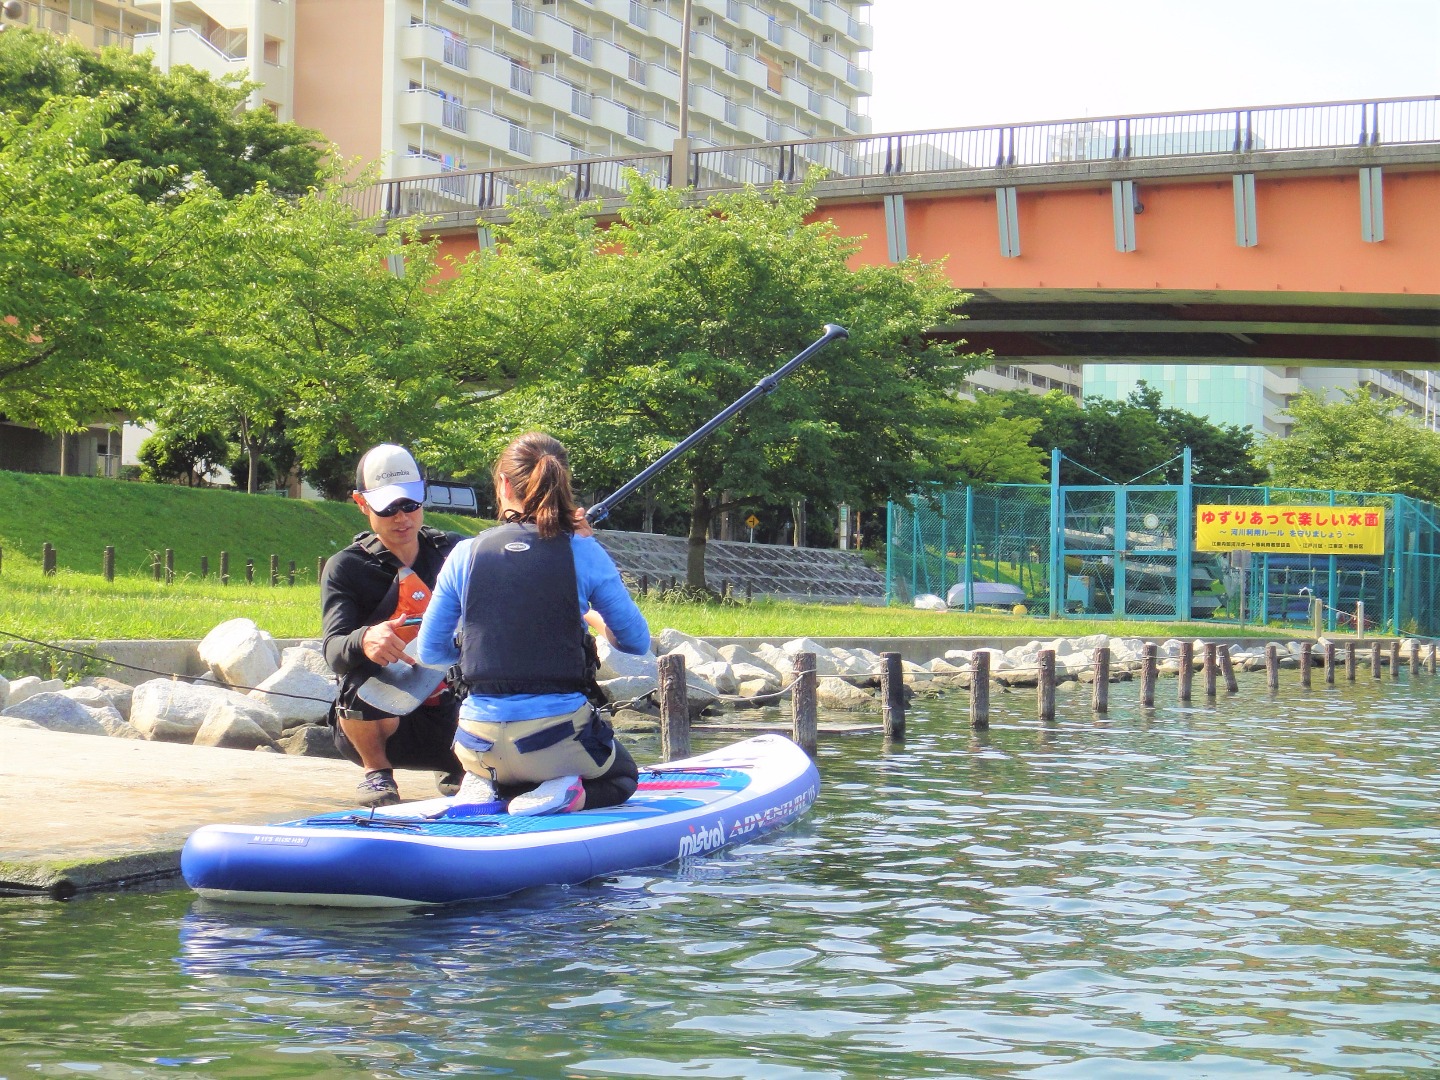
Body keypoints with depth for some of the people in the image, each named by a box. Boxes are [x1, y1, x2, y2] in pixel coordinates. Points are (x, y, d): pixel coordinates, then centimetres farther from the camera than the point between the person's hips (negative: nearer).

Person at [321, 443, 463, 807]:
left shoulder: (452, 552, 7)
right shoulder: (346, 568, -3)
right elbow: (334, 650, -19)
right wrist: (364, 640, -44)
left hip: (446, 716, 3)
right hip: (375, 724, -3)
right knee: (369, 672, -35)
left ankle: (458, 766, 12)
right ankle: (376, 770, -6)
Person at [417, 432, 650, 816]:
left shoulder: (465, 554, -1)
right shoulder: (583, 553, -6)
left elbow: (430, 651, 8)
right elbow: (637, 641, 2)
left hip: (481, 746, 3)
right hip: (557, 737, -3)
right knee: (623, 777, 30)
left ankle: (489, 789, 2)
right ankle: (568, 792, -5)